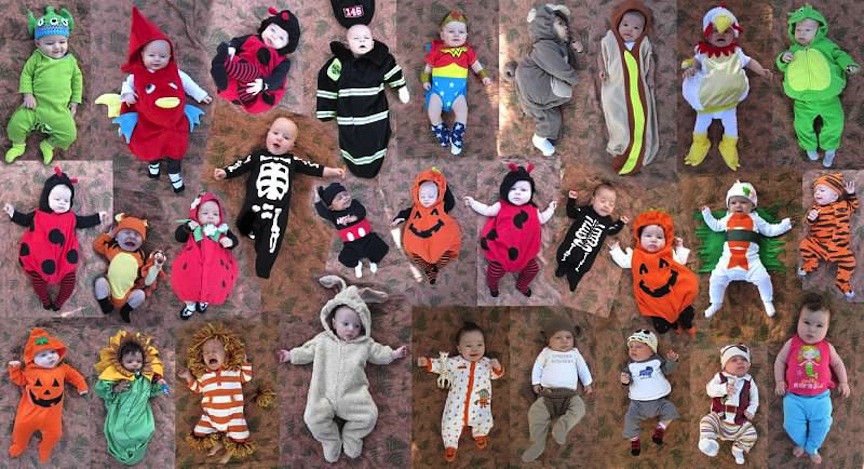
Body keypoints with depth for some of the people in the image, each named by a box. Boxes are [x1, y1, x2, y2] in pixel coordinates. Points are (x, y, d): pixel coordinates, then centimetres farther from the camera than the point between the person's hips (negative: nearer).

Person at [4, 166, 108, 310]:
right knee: (37, 277, -8)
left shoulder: (71, 217, 11)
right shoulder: (38, 215, 9)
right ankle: (45, 300, 13)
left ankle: (59, 302, 10)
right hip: (41, 258, -1)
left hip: (64, 258, 1)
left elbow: (84, 221, 19)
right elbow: (25, 220, 20)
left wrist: (99, 217, 15)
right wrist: (12, 213, 15)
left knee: (69, 277, -7)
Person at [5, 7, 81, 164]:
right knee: (16, 123, -13)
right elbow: (26, 74, 3)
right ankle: (18, 145, 19)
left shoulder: (70, 61, 4)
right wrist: (28, 95, -9)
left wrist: (75, 101, 7)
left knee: (69, 134, -13)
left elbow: (77, 80, 11)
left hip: (60, 110, 1)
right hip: (36, 105, -1)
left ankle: (48, 144, 16)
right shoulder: (37, 58, 0)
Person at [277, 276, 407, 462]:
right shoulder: (323, 340, 15)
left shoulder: (365, 344, 14)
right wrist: (290, 355, 18)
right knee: (313, 417, -21)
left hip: (353, 395, 0)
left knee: (369, 415, -18)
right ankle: (330, 439, 7)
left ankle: (351, 435, 11)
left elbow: (379, 353, 23)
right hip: (324, 395, 0)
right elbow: (307, 352, 22)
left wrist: (395, 353, 16)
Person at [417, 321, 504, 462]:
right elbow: (440, 365, 12)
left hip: (479, 405, 0)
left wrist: (497, 367, -10)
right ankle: (450, 445, 19)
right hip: (456, 404, 0)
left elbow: (495, 374, 12)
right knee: (450, 422, -11)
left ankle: (479, 435, 22)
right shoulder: (455, 362, 5)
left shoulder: (487, 363, 7)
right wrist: (427, 362, 0)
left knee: (484, 421, -17)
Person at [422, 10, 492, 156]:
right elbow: (428, 66, 12)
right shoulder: (437, 49, 4)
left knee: (462, 108, -20)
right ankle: (440, 131, -2)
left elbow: (475, 64, 18)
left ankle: (457, 135, -12)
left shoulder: (467, 50, 9)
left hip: (458, 87, 1)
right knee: (433, 107, -22)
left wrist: (484, 76, 9)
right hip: (438, 85, -1)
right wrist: (425, 80, 3)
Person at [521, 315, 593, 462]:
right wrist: (535, 383, 4)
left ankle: (561, 427, -34)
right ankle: (537, 443, -22)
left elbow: (583, 368, 23)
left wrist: (587, 384, 19)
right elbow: (537, 367, 12)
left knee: (579, 408, -29)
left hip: (570, 393, 1)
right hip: (548, 393, -1)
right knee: (536, 412, -21)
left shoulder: (575, 353, 17)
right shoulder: (546, 352, 12)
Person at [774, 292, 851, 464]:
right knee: (793, 424, 0)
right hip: (794, 397, -1)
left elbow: (837, 363, 17)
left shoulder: (827, 347, 1)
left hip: (820, 397, 1)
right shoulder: (791, 344, -4)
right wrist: (779, 381, -1)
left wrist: (843, 382, 10)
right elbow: (780, 361, 6)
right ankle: (800, 443, 33)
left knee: (821, 424, 2)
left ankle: (812, 448, 31)